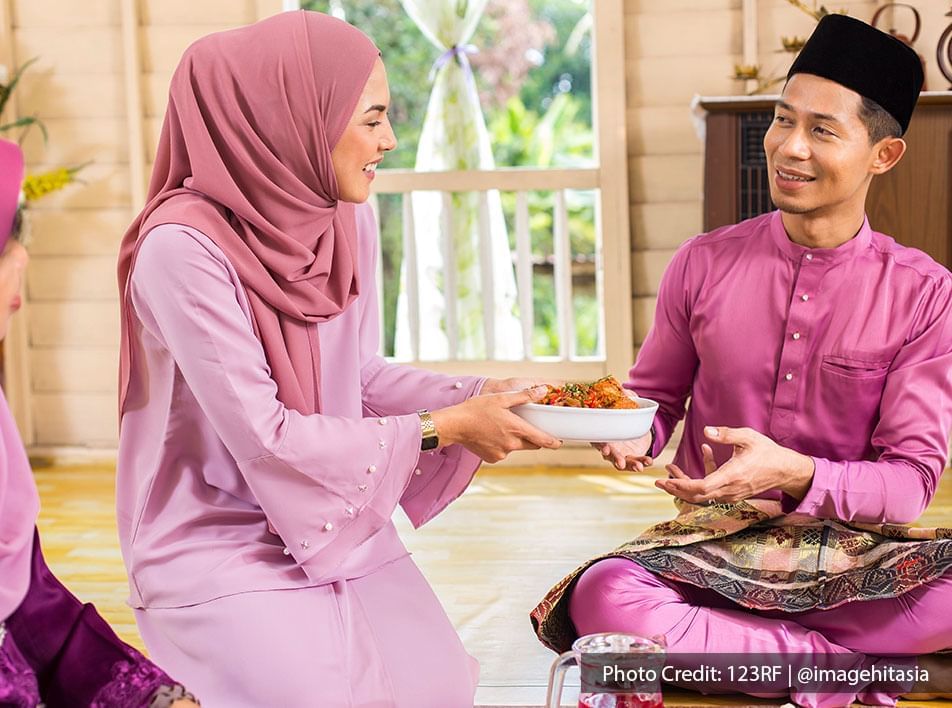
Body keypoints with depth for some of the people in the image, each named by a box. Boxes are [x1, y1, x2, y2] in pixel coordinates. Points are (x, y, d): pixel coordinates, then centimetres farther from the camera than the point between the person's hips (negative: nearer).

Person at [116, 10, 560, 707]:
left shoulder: (347, 220, -2)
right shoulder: (184, 249, -24)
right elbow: (262, 434, -24)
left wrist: (479, 394, -7)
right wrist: (442, 429, -20)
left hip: (341, 528, 7)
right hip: (218, 546, -6)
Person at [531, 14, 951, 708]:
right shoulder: (705, 264, 3)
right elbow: (657, 395, 15)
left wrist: (794, 474, -24)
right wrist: (631, 432, -11)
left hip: (852, 553, -1)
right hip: (714, 545, 1)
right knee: (600, 596, -32)